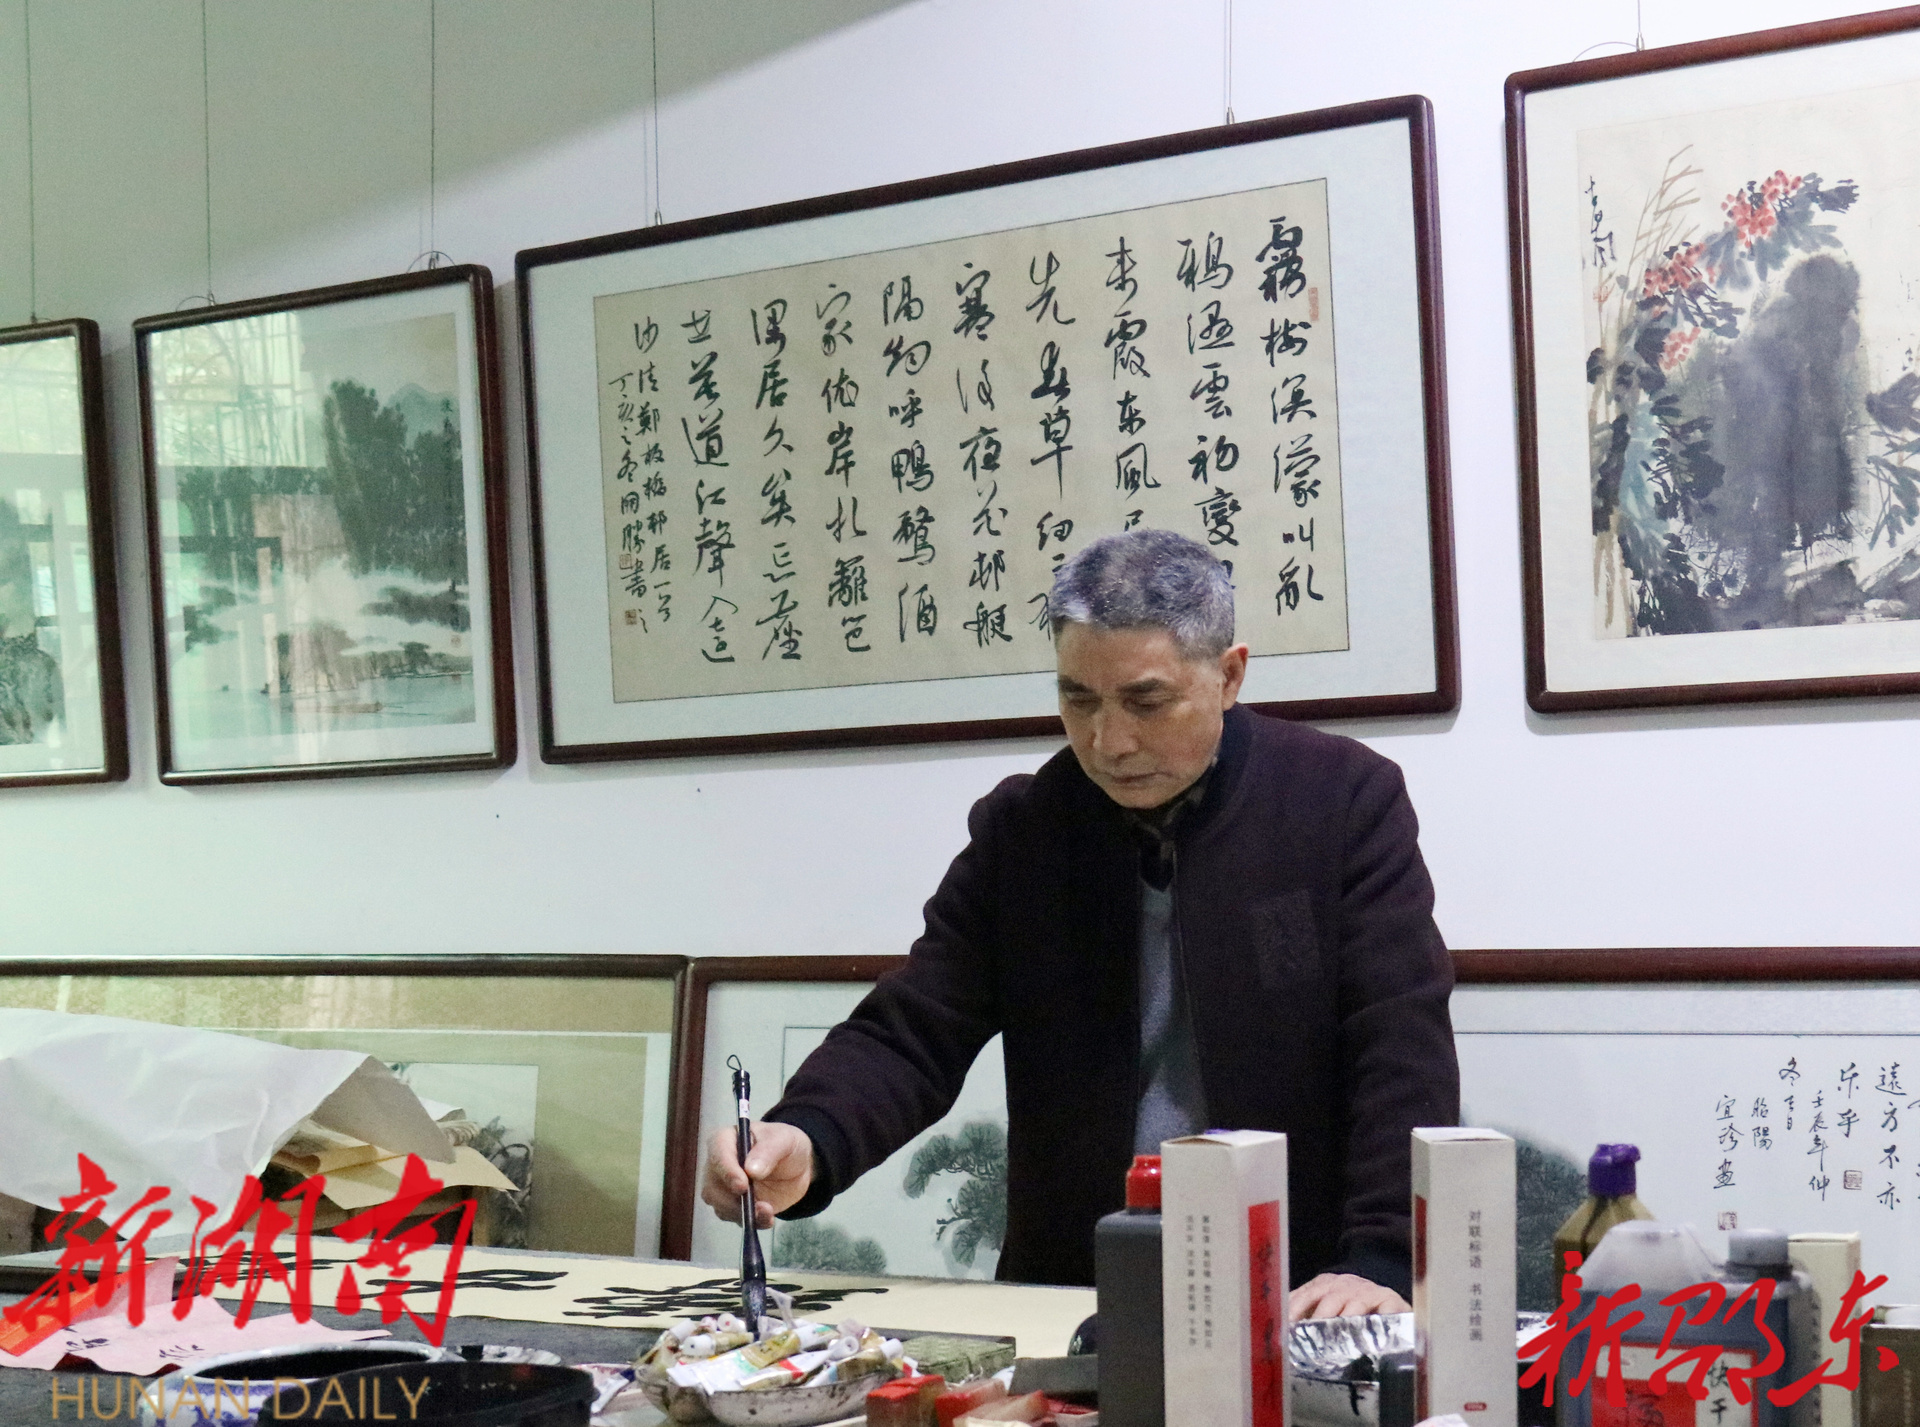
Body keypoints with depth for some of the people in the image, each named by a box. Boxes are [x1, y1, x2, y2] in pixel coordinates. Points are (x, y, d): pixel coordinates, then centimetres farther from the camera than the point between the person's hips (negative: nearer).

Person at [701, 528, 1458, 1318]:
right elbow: (911, 1034, 5)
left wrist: (1380, 1264, -18)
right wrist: (806, 1142, -17)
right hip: (1068, 1298, 2)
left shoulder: (1348, 800, 1)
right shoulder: (1018, 828, 8)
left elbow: (1403, 1057, -4)